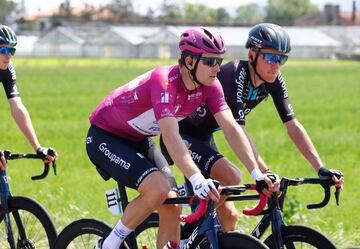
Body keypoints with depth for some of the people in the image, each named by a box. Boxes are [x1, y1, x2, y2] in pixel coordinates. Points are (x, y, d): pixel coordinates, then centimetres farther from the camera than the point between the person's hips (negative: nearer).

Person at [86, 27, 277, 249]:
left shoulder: (209, 85, -12)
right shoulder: (164, 80, -34)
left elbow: (231, 128, -17)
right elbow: (170, 136, -44)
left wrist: (257, 172, -28)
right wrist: (197, 180, -55)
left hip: (138, 140, 8)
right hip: (105, 137, -8)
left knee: (172, 207, -5)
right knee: (158, 189, -27)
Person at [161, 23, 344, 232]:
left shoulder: (274, 81, -10)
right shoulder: (234, 75, -31)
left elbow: (293, 126, -11)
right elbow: (238, 130, -39)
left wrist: (322, 169, -21)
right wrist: (264, 172, -49)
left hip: (203, 136, 8)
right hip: (181, 134, -8)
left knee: (228, 216, 2)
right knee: (231, 178, -28)